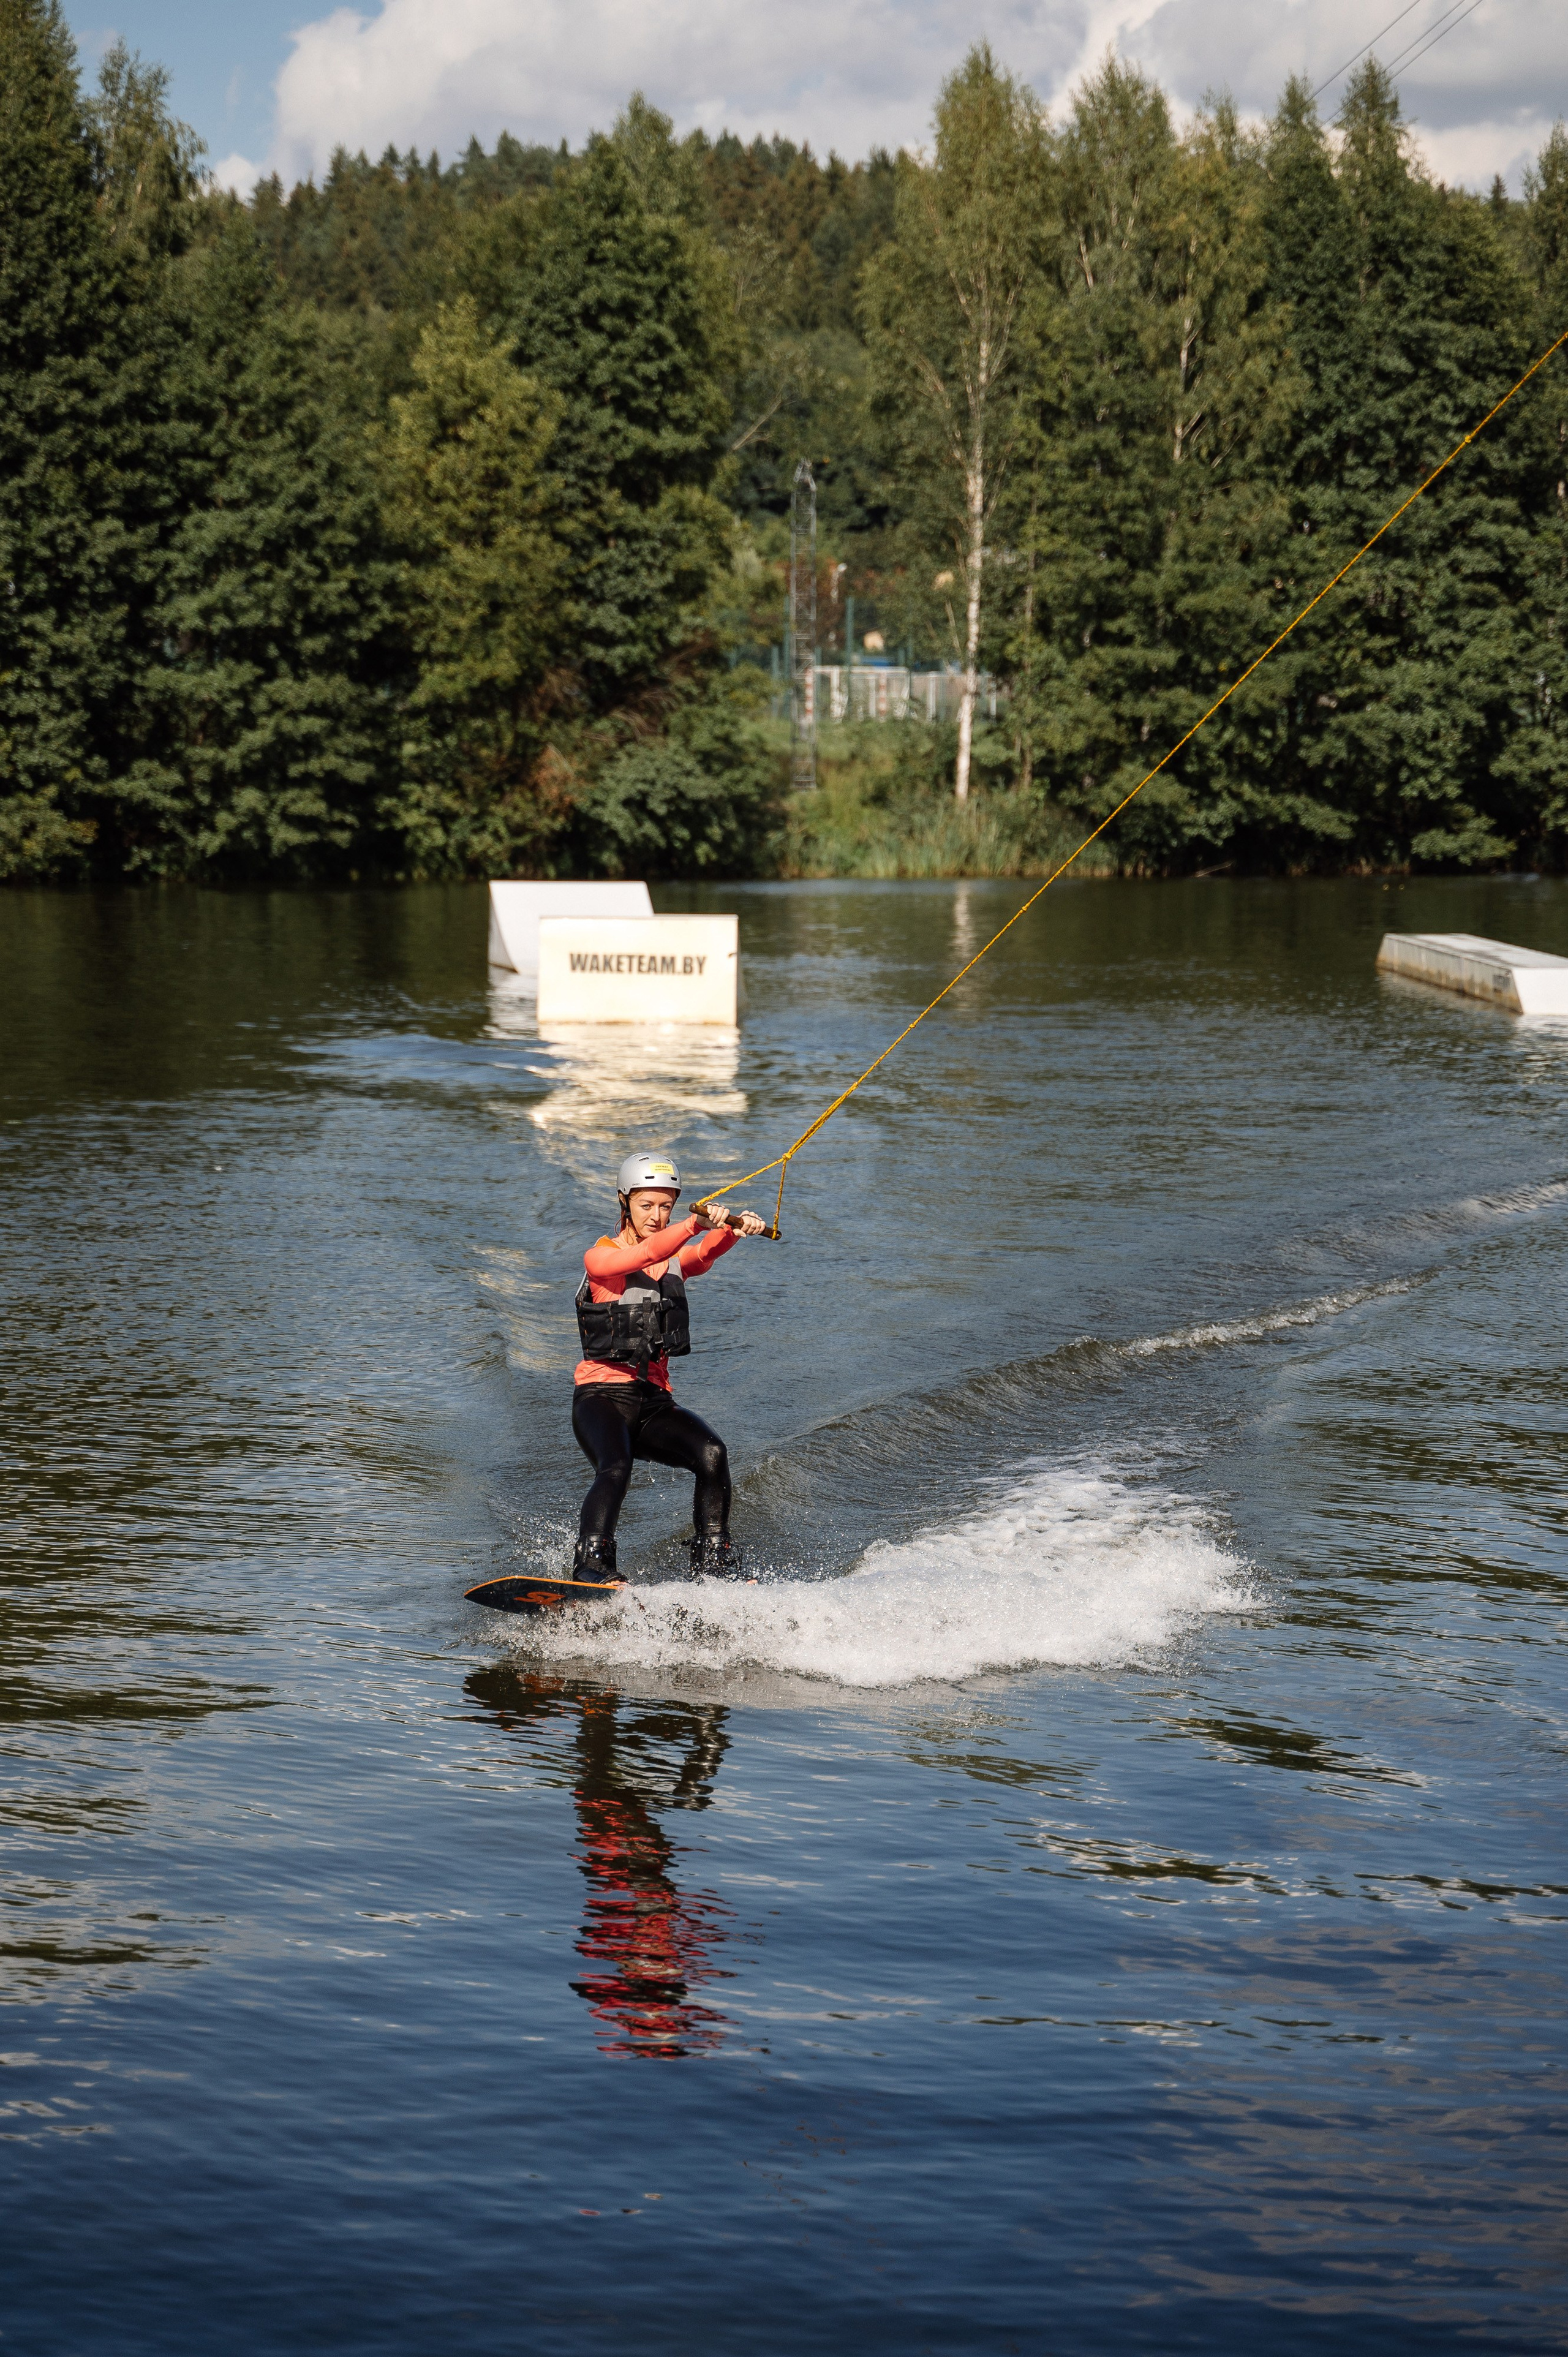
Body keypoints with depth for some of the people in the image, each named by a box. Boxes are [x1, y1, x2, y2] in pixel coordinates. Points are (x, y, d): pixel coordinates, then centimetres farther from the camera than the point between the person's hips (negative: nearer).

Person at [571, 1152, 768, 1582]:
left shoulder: (677, 1259, 13)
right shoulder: (600, 1257, -1)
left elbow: (707, 1253, -11)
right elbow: (645, 1255, -23)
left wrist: (733, 1229, -34)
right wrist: (696, 1222, -39)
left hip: (654, 1401, 5)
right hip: (602, 1396, -5)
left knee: (711, 1454, -22)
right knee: (616, 1468, -33)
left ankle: (714, 1563, -14)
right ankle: (590, 1570, -34)